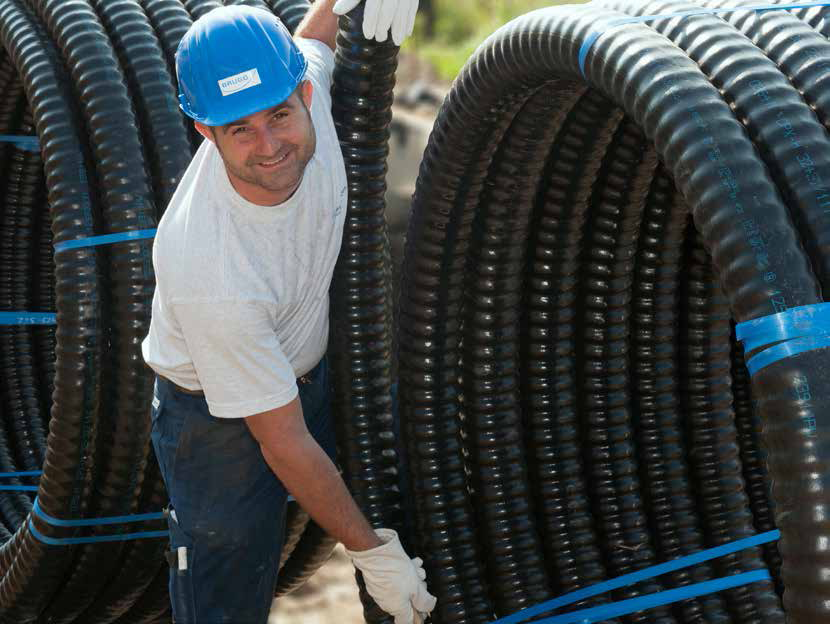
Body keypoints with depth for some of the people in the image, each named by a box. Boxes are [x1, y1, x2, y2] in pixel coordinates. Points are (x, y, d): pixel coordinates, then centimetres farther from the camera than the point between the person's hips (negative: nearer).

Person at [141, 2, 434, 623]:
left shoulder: (302, 81, -27)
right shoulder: (213, 273, -42)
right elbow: (284, 442, -30)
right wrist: (372, 553, -22)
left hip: (311, 370, 7)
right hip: (218, 419, -6)